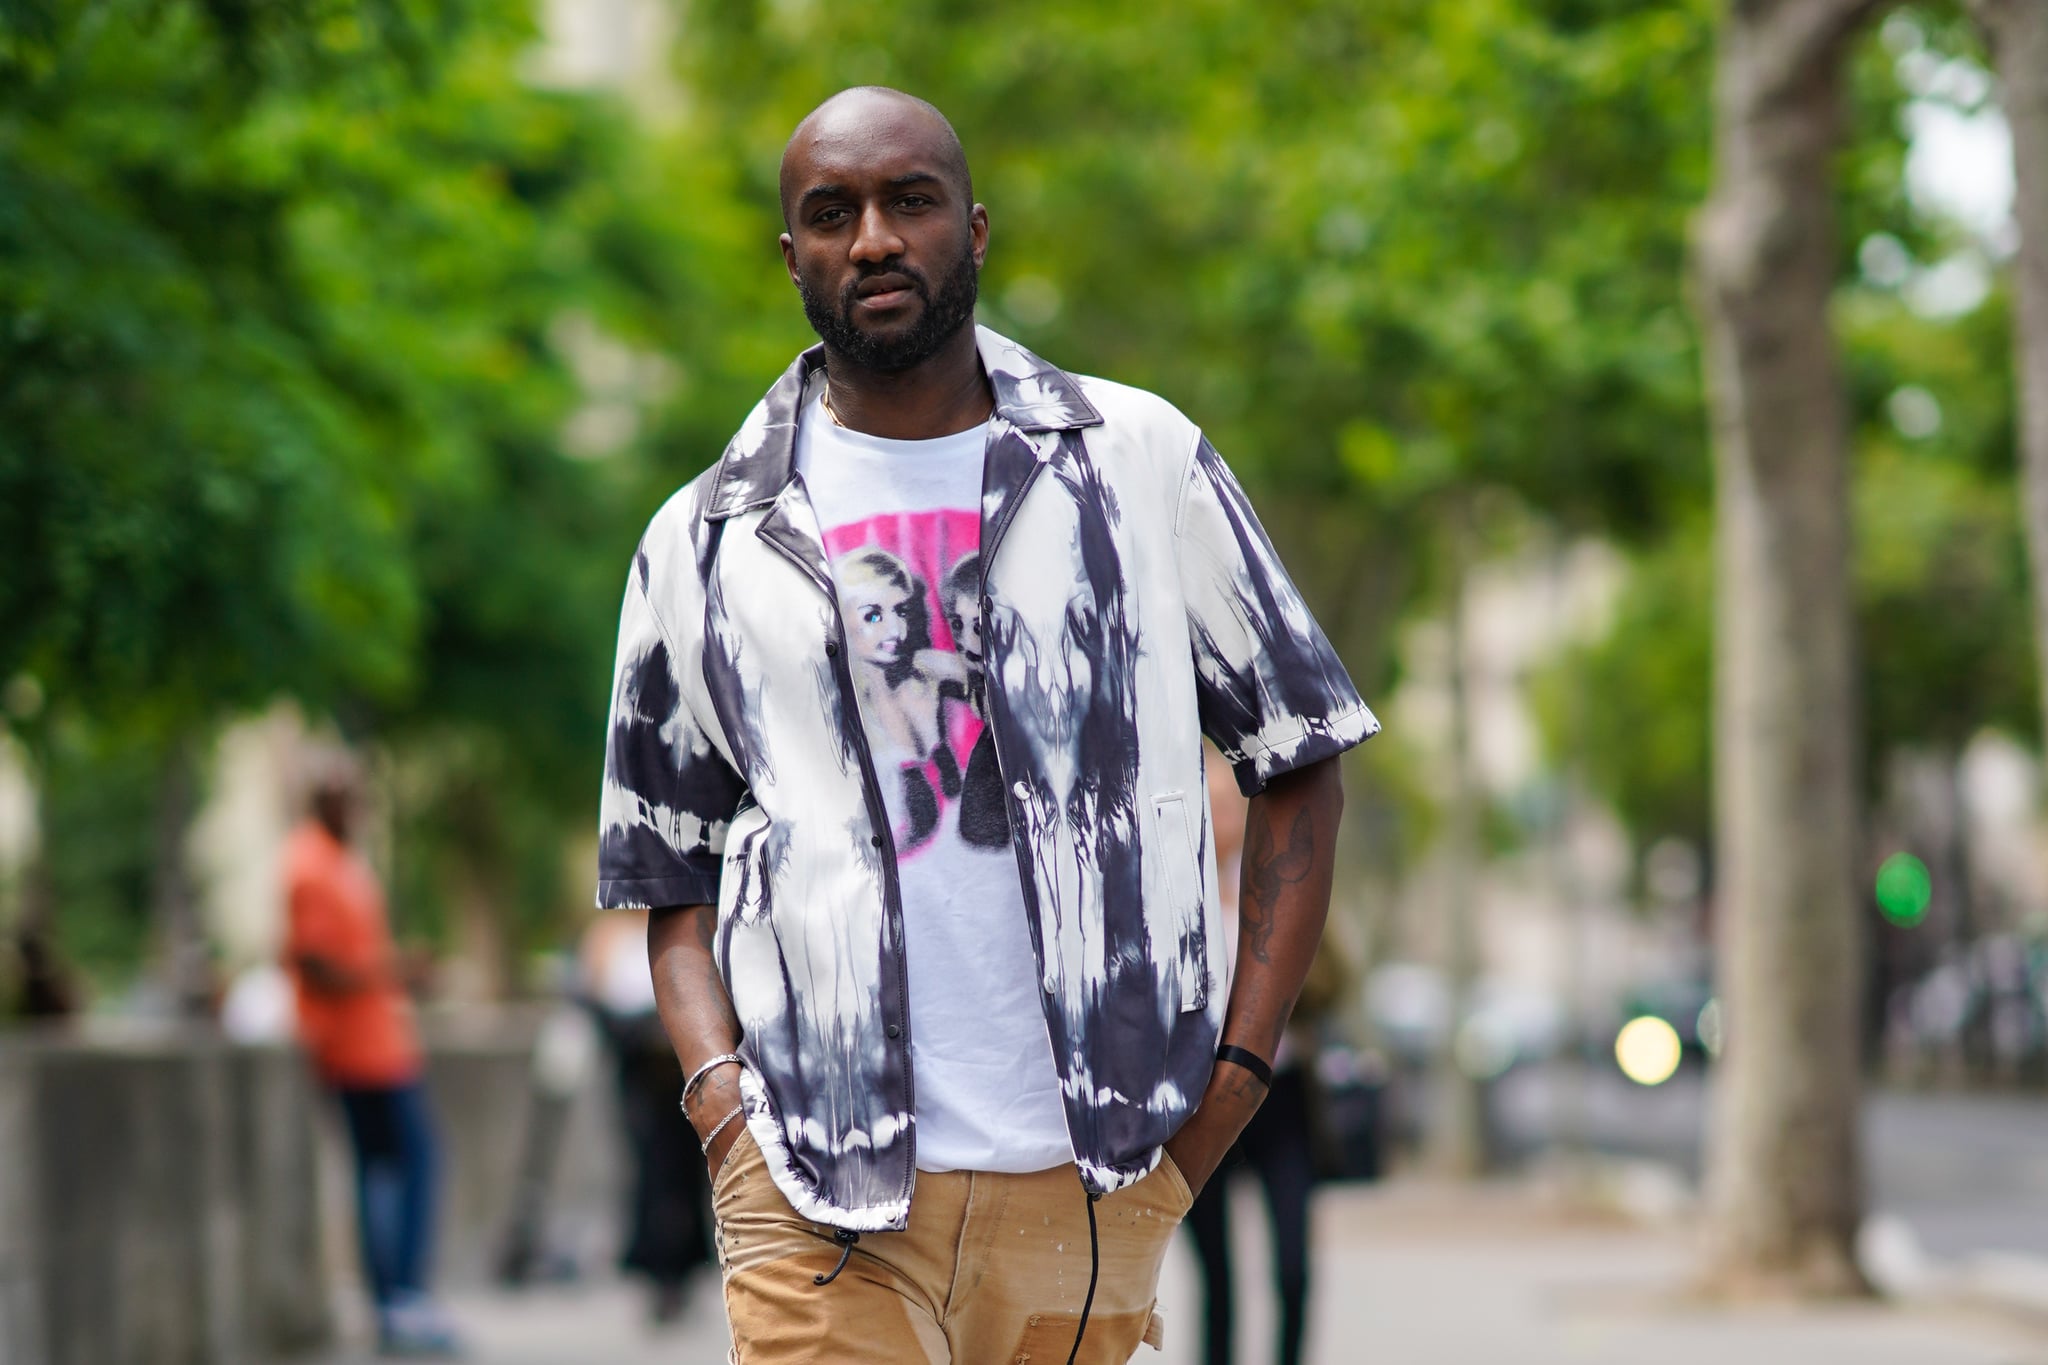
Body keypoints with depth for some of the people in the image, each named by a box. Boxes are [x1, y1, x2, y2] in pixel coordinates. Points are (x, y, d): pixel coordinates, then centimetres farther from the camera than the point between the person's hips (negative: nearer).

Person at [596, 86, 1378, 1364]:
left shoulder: (1140, 462, 8)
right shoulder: (707, 544, 10)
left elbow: (1301, 767, 11)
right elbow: (673, 879, 14)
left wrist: (1236, 1070, 2)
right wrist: (723, 1094, -3)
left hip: (1090, 1180, 1)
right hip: (822, 1193, 0)